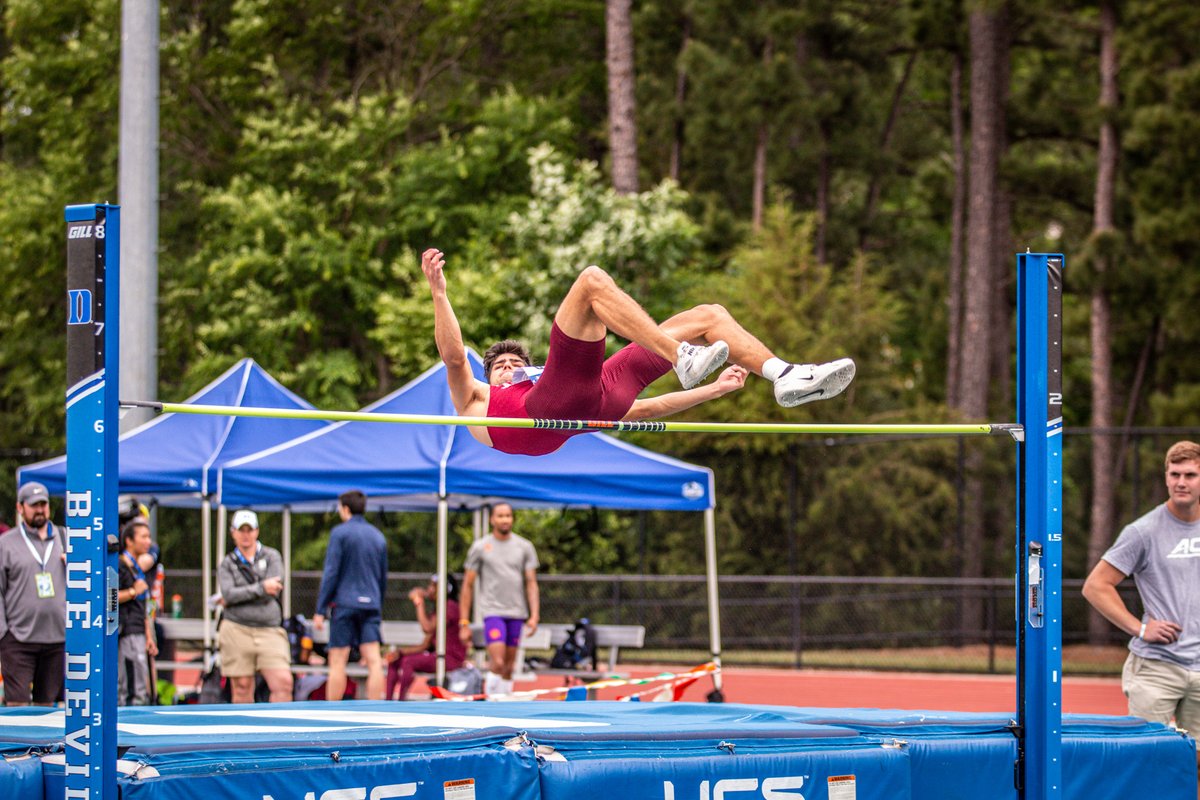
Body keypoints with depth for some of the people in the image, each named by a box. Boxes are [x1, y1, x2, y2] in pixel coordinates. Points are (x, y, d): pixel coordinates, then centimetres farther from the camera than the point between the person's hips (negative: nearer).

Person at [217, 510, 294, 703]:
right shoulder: (227, 564, 10)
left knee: (283, 682, -13)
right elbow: (229, 594, -7)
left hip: (270, 632, 0)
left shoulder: (272, 556, 9)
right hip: (237, 630, 0)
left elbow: (273, 592, -5)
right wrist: (261, 588, -12)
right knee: (242, 687, 0)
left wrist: (239, 596, -2)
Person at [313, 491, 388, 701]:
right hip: (371, 604, 5)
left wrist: (320, 610, -7)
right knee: (374, 661, -2)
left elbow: (331, 573, -9)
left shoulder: (340, 532, -4)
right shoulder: (378, 536, 13)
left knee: (338, 662, 0)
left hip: (344, 604, -5)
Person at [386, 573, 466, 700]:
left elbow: (427, 628, -23)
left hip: (453, 658, -10)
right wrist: (400, 652, 2)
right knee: (394, 660, 3)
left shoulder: (450, 606, -10)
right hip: (438, 656, 10)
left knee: (408, 661, -27)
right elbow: (425, 645, 14)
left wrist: (419, 603, -15)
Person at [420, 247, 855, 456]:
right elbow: (453, 356, 14)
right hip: (556, 396, -6)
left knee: (710, 316, 10)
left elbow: (645, 409, 39)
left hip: (601, 398, 6)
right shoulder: (476, 402, 33)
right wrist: (438, 292, 7)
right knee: (593, 281, -18)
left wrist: (713, 390, 35)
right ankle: (682, 356, -36)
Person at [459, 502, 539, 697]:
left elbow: (531, 583, 7)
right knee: (497, 663, -17)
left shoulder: (525, 547, 8)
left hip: (516, 613, 3)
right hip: (493, 612, -3)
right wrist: (464, 623, 0)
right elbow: (468, 585, 4)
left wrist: (534, 615, -6)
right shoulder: (480, 548, 2)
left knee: (508, 668, 5)